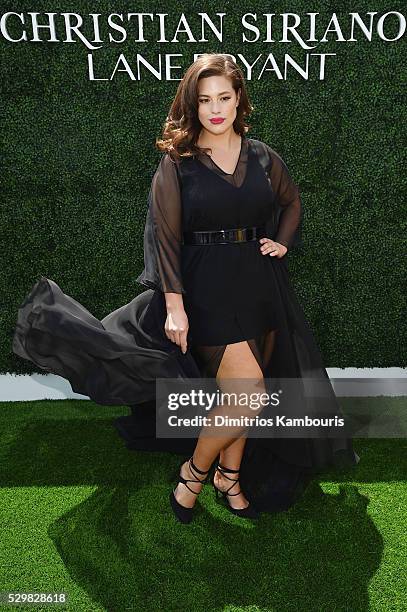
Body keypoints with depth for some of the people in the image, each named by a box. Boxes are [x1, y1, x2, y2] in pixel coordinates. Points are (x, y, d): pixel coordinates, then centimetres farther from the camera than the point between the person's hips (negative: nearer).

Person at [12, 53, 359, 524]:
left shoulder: (261, 155, 8)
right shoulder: (176, 160, -3)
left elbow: (291, 201, 26)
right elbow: (166, 236, -8)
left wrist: (282, 241, 8)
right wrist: (175, 305, -14)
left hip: (260, 282, 5)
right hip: (208, 288, -5)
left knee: (240, 393, 11)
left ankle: (230, 475, 32)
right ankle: (193, 472, 14)